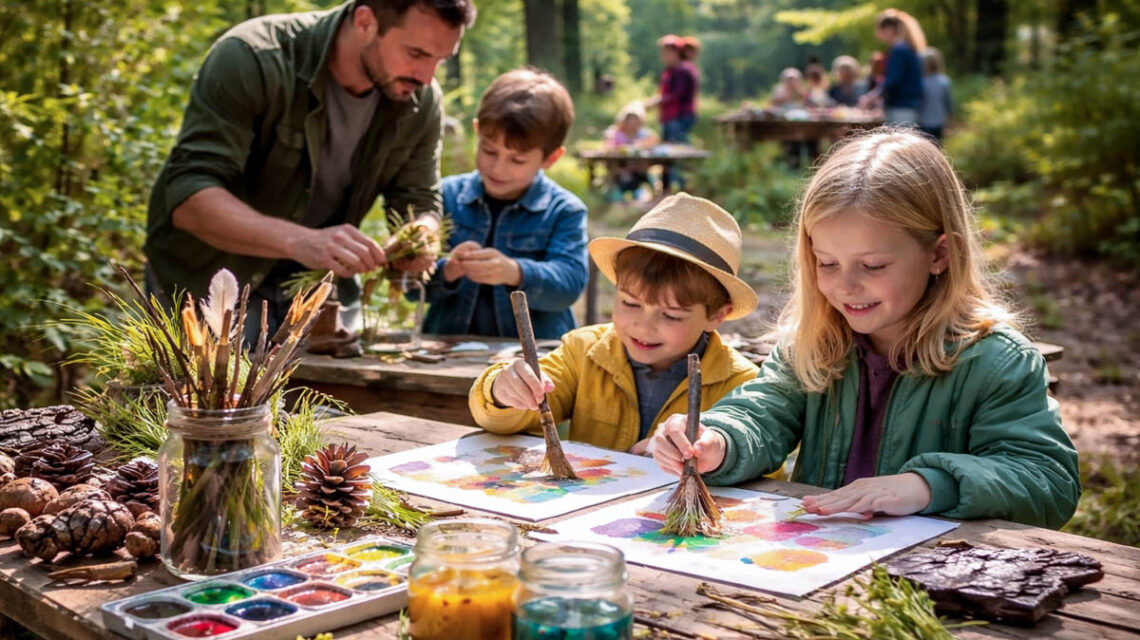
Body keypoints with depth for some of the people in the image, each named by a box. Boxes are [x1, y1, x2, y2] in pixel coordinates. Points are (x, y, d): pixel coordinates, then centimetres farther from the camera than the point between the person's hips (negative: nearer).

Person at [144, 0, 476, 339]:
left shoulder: (422, 102, -10)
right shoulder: (253, 59, -26)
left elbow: (419, 202, 1)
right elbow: (188, 196, -32)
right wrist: (299, 241, -47)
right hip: (207, 280, -4)